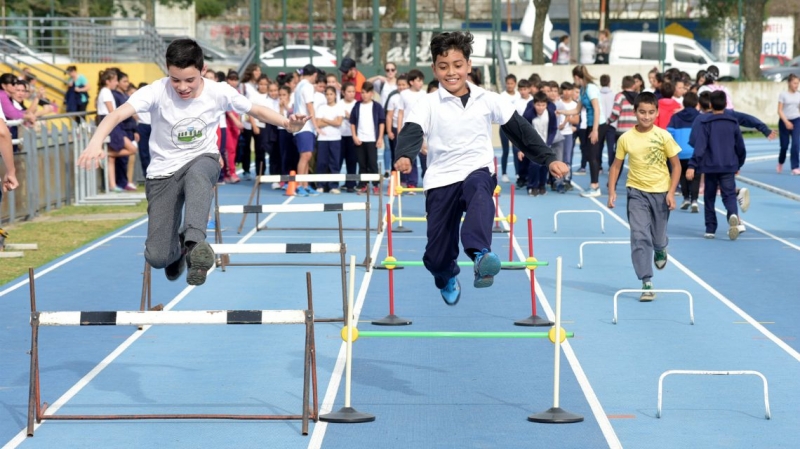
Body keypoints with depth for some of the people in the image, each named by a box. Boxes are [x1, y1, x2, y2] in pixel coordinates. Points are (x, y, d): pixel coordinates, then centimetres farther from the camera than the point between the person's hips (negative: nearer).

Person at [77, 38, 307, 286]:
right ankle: (177, 249, 28)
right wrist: (96, 142, -52)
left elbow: (256, 110, 4)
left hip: (203, 160, 0)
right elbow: (117, 114, -32)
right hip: (163, 172, 0)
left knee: (196, 174, -41)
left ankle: (194, 242, -50)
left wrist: (286, 123, -16)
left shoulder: (219, 92, -11)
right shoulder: (157, 91, -19)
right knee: (156, 257, -9)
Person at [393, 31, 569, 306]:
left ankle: (480, 254, -59)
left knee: (478, 189, -40)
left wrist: (548, 159, 8)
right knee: (436, 256, 3)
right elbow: (412, 131, -17)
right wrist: (404, 156, -40)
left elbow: (519, 128, 12)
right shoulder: (428, 104, -1)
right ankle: (447, 278, 41)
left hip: (479, 172, 0)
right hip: (441, 180, 0)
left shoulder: (487, 100, 5)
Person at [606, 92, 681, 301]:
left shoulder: (664, 136, -8)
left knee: (658, 238, 9)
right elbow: (616, 166, 5)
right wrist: (611, 191, -4)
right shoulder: (626, 138, -6)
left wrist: (671, 192, -9)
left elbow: (676, 165, -2)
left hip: (660, 192, 0)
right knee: (639, 236, -11)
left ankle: (661, 250, 49)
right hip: (637, 192, 0)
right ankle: (646, 283, -8)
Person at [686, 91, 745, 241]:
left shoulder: (704, 122, -4)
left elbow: (699, 146, -13)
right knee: (729, 194, -2)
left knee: (709, 197, 12)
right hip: (729, 167, 1)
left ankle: (710, 229, 13)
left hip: (710, 166, -1)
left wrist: (692, 166, -15)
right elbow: (740, 147, 11)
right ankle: (733, 214, -33)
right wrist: (738, 164, 25)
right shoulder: (733, 123, 6)